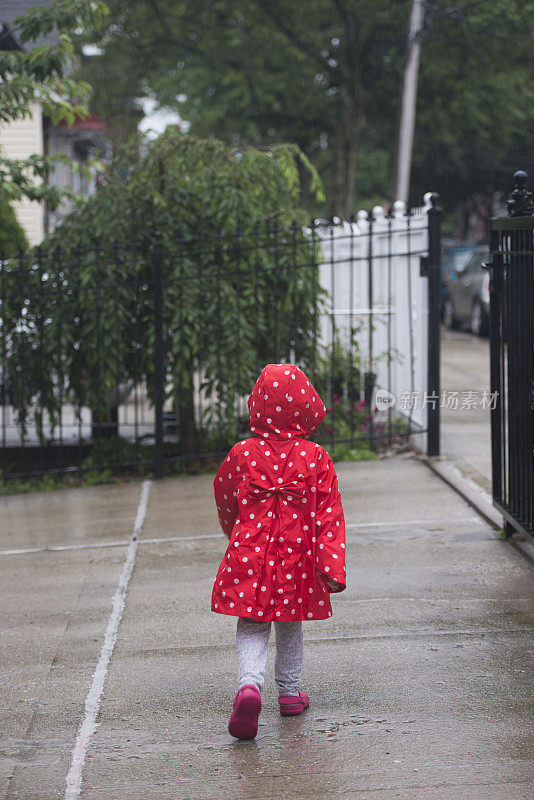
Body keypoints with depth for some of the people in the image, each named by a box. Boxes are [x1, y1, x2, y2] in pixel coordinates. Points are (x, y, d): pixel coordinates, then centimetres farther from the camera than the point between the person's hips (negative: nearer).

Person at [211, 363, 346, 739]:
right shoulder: (317, 458, -6)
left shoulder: (242, 454, -5)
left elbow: (226, 503, 12)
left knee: (252, 628, 3)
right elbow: (329, 516, -9)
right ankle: (290, 693, 30)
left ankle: (250, 684, -22)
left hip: (250, 554, -1)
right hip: (297, 555, 1)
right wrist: (333, 567, -9)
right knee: (290, 625, 19)